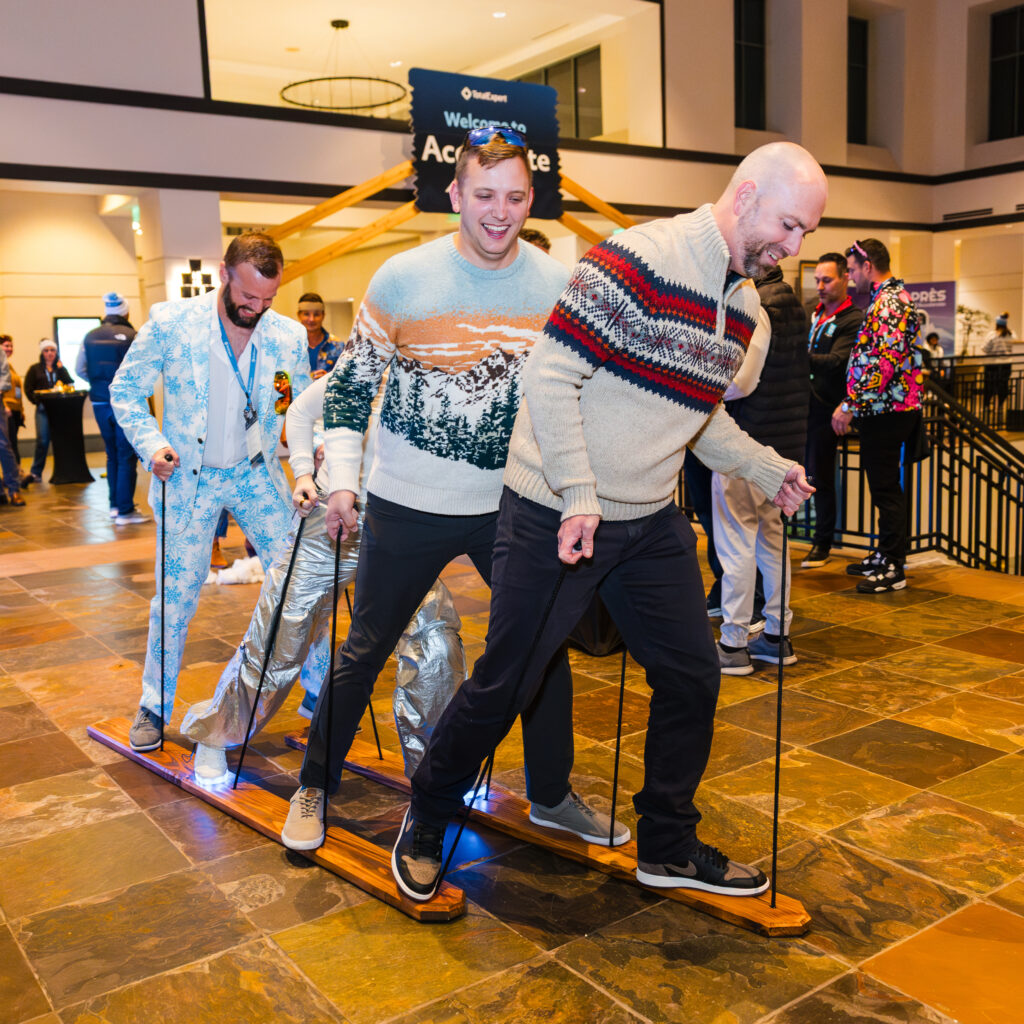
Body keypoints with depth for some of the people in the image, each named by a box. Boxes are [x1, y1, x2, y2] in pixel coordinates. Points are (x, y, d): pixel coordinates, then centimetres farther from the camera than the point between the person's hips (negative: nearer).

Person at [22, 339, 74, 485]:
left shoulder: (60, 368, 16)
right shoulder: (35, 369, 10)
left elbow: (70, 384, 2)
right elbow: (28, 389, 4)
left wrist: (61, 368, -4)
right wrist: (37, 402, -7)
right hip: (43, 409, -2)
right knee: (42, 440, -11)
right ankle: (35, 473, -6)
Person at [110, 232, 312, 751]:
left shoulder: (288, 336, -5)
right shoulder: (170, 321, -11)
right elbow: (126, 390, -2)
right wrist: (152, 445, -16)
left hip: (256, 474, 2)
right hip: (188, 479, -2)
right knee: (175, 596, 4)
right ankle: (155, 705, 25)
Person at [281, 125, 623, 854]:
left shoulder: (557, 284, -3)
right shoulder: (402, 279, -9)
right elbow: (351, 385, -1)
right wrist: (342, 480, -8)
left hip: (514, 503, 3)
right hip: (409, 506, -2)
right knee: (365, 652, 7)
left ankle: (552, 794, 30)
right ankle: (315, 790, 29)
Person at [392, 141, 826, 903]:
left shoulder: (743, 304, 10)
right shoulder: (638, 259, -18)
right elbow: (550, 377, -20)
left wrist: (770, 470, 13)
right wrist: (580, 497, -22)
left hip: (652, 523, 8)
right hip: (557, 516, -8)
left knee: (693, 676, 10)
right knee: (505, 685, 2)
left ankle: (668, 845, 29)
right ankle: (426, 821, 27)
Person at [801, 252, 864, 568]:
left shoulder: (853, 320, -8)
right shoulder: (814, 314, 16)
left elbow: (836, 361, -21)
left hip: (825, 408, -6)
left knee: (820, 476, 0)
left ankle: (822, 544, 13)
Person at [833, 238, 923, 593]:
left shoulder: (888, 303, -16)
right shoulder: (891, 297, 18)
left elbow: (884, 364, -25)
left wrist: (850, 405, -22)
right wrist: (856, 404, 21)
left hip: (887, 412, -10)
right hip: (886, 410, 10)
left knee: (886, 487, -5)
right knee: (883, 485, 16)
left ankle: (893, 569, 2)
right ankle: (885, 555, 26)